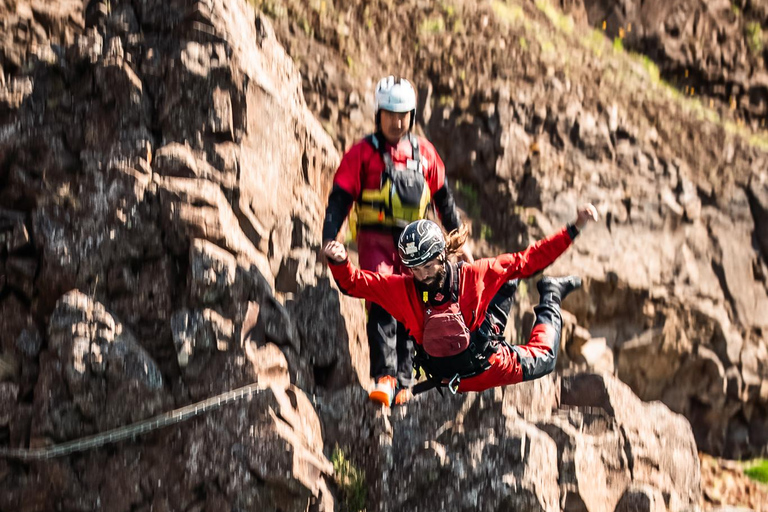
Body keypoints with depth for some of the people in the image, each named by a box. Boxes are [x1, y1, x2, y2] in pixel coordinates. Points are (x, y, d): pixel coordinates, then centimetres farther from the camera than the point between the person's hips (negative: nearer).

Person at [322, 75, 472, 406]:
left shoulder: (423, 152, 10)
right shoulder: (362, 153, -1)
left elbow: (443, 198, 19)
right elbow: (340, 198, -4)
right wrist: (329, 239, -16)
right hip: (376, 240, -3)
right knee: (382, 306, -17)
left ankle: (403, 379, 11)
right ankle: (383, 377, -21)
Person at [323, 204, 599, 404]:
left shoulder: (473, 274, -17)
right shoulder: (401, 289, -13)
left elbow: (528, 260, -12)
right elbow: (353, 283, -13)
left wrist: (574, 229, -16)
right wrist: (339, 262, -35)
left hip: (495, 366, 0)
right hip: (451, 380, 0)